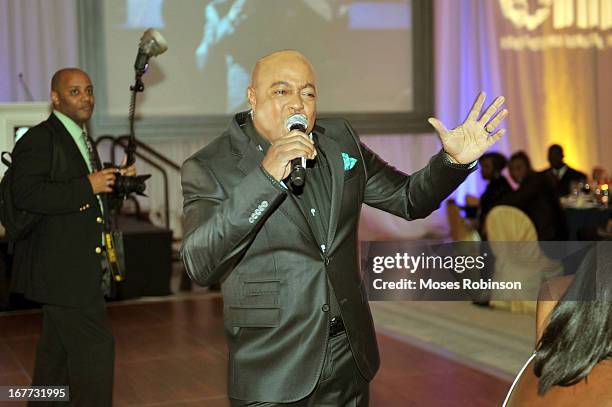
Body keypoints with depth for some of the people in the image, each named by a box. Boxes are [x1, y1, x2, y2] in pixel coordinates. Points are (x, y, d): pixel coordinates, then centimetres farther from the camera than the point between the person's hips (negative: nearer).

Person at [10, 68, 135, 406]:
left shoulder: (82, 140, 18)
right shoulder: (38, 140, -12)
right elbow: (26, 195, -25)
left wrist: (117, 181, 7)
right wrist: (87, 186, -24)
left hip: (79, 268, 10)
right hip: (61, 268, -10)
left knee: (57, 353, 17)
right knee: (95, 347, -10)